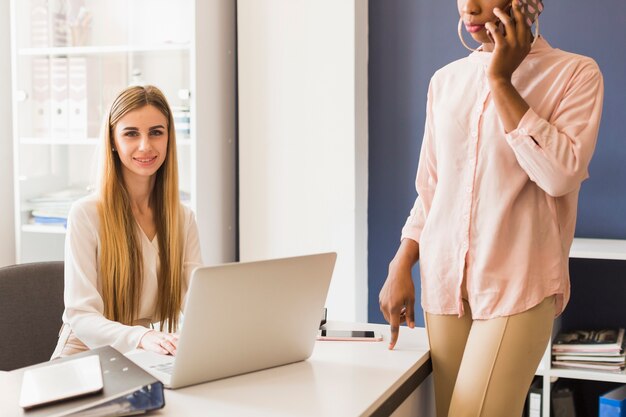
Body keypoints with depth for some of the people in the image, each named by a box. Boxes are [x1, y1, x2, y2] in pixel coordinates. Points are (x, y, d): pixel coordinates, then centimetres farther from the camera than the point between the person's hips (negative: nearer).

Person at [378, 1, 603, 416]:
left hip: (518, 284, -4)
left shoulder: (575, 73, -2)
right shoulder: (446, 81, 11)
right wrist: (400, 269, 7)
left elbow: (561, 174, -17)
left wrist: (500, 81, -12)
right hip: (443, 281, 4)